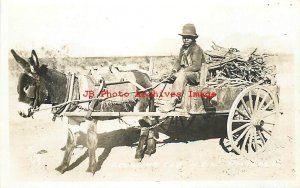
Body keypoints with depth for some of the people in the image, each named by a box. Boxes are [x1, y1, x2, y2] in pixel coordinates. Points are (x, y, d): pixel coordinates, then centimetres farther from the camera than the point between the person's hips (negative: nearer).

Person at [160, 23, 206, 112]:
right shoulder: (183, 48, 13)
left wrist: (183, 71, -23)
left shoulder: (196, 49, -11)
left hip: (196, 75, -8)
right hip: (184, 72, 8)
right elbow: (178, 61, 13)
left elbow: (196, 66, -19)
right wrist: (174, 71, -8)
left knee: (182, 75, -35)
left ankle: (173, 102, -39)